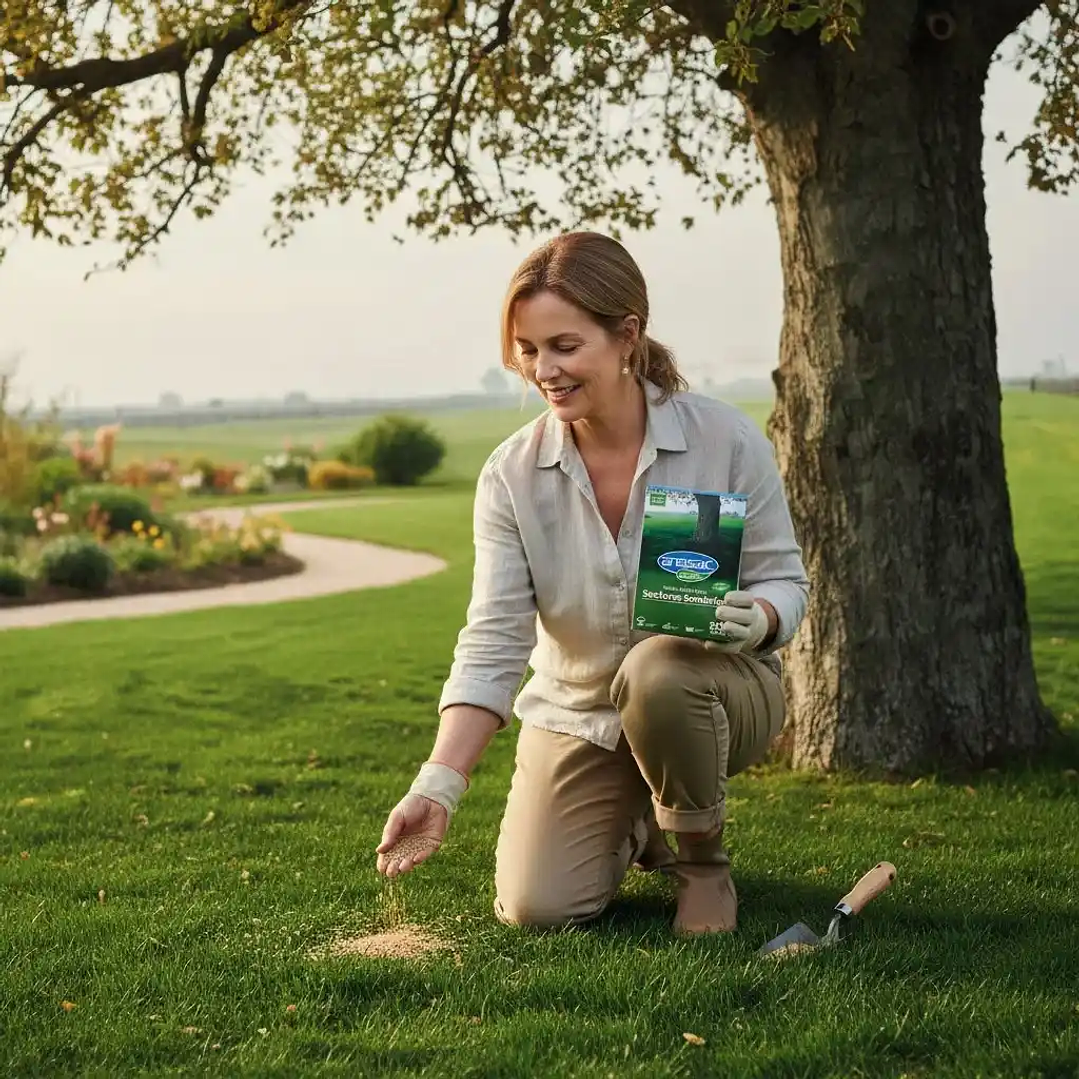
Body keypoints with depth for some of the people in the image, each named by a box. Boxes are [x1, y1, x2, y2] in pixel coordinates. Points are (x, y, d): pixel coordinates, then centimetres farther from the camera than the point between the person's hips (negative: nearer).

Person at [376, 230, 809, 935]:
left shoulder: (728, 440, -16)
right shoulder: (512, 475, -11)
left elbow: (785, 581, -8)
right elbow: (492, 643, -14)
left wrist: (756, 619, -34)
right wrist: (440, 784, -26)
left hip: (716, 688, -2)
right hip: (576, 716, 3)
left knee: (657, 669, -38)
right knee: (535, 908, -14)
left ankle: (704, 860, -8)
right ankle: (631, 831, 24)